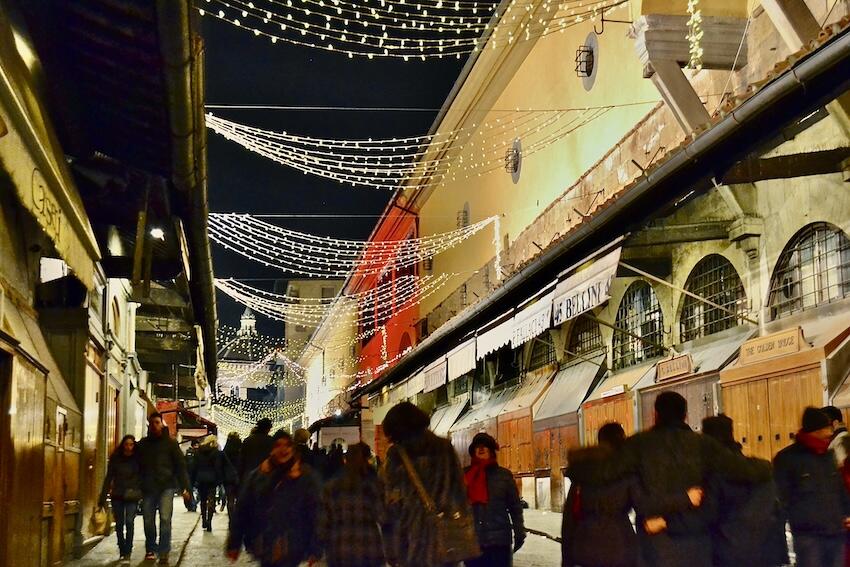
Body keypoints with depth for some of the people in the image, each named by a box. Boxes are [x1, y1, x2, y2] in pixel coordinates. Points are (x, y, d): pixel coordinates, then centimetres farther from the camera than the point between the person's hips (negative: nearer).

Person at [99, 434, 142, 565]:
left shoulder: (138, 459, -3)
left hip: (132, 496, -2)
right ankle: (122, 551, 23)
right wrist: (103, 497, 1)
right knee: (119, 524, 8)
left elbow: (142, 477, 1)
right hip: (117, 495, 2)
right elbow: (108, 478, 4)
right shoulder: (115, 458, 0)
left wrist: (142, 494, -6)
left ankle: (127, 554, -10)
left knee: (129, 522, -13)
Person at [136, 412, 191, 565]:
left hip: (166, 486, -3)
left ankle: (164, 553, -9)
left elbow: (180, 465, 0)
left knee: (165, 519, -12)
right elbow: (138, 467, 14)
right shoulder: (142, 445, 11)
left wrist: (184, 487, -6)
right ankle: (150, 550, 24)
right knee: (148, 520, 7)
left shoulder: (170, 443, 3)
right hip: (148, 488, 3)